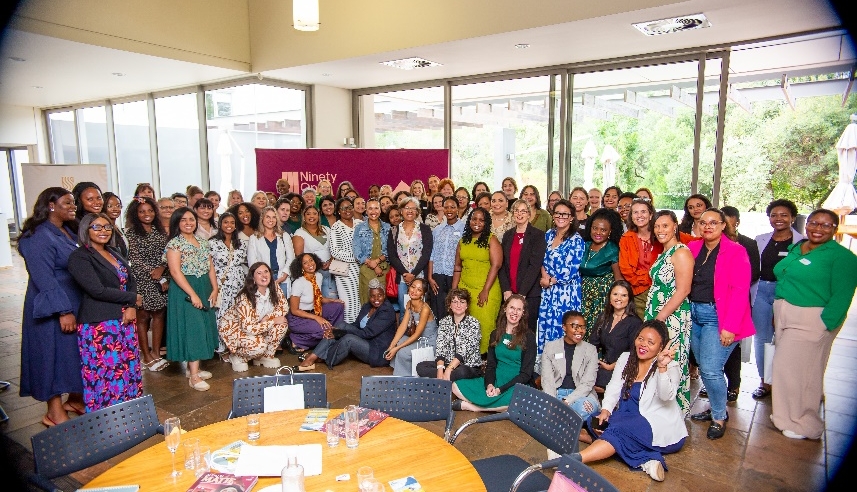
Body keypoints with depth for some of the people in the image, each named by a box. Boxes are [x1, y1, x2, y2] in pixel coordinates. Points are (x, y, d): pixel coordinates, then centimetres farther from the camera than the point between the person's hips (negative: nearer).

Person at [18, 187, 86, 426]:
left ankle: (75, 399, 28)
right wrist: (63, 311, -24)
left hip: (77, 304, 8)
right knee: (55, 353, -1)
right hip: (53, 309, -8)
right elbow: (43, 278, -21)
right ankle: (55, 413, 10)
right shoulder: (39, 236, -16)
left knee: (76, 352, 14)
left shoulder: (69, 232, 10)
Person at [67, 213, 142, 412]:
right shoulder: (79, 257, -9)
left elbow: (131, 282, 11)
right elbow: (98, 291, -18)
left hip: (124, 320, 7)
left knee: (128, 367, 10)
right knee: (105, 373, -1)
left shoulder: (115, 253, 14)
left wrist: (132, 307, -6)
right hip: (99, 326, -7)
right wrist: (132, 298, -8)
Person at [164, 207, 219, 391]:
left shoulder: (203, 243, 13)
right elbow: (175, 272, -16)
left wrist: (214, 289, 1)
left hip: (204, 289, 7)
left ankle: (193, 367, 23)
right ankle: (194, 376, -5)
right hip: (184, 291, -7)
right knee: (192, 328, -9)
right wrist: (192, 294, -20)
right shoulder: (174, 244, -8)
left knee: (202, 327, 10)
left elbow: (210, 268, 13)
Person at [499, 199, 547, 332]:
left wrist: (522, 293, -15)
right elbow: (502, 264, 7)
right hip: (509, 293, 4)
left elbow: (535, 265, -10)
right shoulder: (508, 235, 13)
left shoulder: (538, 235, -2)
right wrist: (506, 290, -5)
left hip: (530, 294, -4)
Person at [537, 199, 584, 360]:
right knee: (544, 325, 9)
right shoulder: (549, 234, 9)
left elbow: (571, 271, -14)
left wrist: (550, 281, -5)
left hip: (565, 293, -6)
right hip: (547, 291, 6)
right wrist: (544, 275, -4)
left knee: (560, 328, -2)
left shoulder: (576, 240, -9)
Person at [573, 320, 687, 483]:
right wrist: (606, 409, -11)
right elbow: (614, 388, 7)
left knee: (620, 430, -32)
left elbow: (666, 396, -25)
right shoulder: (626, 358, 9)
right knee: (595, 422, -22)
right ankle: (646, 460, -30)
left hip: (659, 426, -6)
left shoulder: (670, 367, -7)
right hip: (629, 420, 6)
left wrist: (662, 367, -41)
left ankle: (574, 459, -45)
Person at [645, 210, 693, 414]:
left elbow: (683, 291, -18)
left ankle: (677, 408, 13)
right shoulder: (662, 254, 16)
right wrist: (653, 317, 11)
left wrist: (660, 317, -18)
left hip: (672, 318, -8)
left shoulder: (681, 253, -12)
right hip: (656, 316, 9)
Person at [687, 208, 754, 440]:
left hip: (717, 316, -5)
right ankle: (715, 407, 30)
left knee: (711, 370, -8)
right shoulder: (693, 248, 7)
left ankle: (719, 418, 12)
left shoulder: (735, 252, -8)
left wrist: (730, 326, -18)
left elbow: (740, 291, -13)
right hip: (695, 314, 6)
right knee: (703, 367, 12)